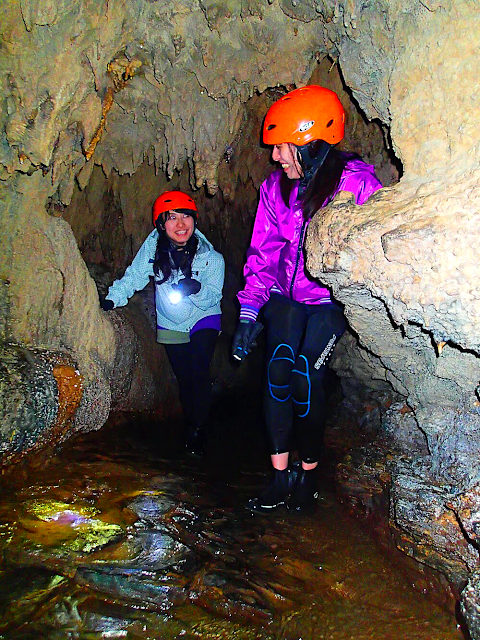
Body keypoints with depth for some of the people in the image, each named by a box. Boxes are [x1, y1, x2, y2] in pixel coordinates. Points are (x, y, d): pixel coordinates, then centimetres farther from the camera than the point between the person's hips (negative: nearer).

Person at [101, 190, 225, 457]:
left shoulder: (211, 258, -20)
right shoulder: (153, 246, -15)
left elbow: (213, 298, -18)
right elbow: (134, 276, -10)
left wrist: (197, 289, -38)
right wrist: (112, 299, -22)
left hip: (203, 321, -2)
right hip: (171, 325, 2)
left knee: (198, 374, -16)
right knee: (184, 379, 8)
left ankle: (199, 430, 3)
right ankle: (192, 426, 30)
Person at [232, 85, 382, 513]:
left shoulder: (357, 182, -13)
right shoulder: (275, 188, 2)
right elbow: (263, 254, 6)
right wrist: (248, 312, 0)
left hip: (332, 300, -4)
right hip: (287, 296, 4)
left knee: (306, 375, -17)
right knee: (279, 368, -15)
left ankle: (309, 473, 6)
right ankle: (281, 476, -3)